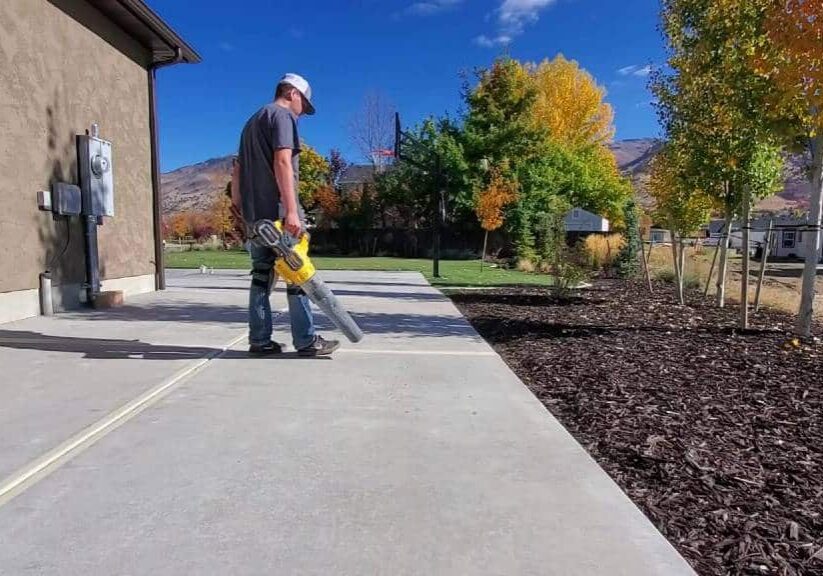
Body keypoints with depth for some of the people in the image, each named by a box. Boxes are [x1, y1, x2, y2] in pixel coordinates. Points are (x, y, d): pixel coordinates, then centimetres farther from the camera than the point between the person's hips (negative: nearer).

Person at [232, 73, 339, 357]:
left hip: (254, 211, 9)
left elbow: (238, 169, 24)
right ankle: (307, 341, -2)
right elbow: (282, 162, -18)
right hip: (277, 210, -9)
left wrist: (238, 201, 25)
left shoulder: (253, 121, 25)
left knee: (261, 274, 8)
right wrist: (291, 210, -24)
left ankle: (259, 340, 9)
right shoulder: (282, 115, -3)